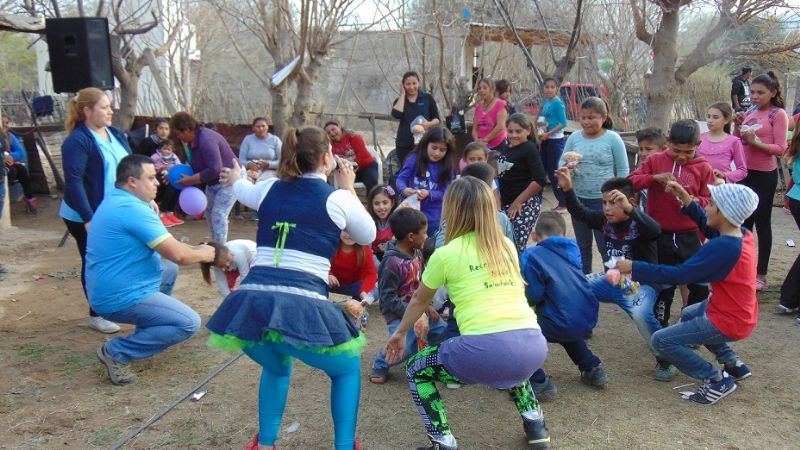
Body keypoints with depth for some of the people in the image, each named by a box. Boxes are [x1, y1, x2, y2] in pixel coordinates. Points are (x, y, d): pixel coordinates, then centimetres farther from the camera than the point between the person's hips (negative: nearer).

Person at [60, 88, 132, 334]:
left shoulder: (116, 134, 7)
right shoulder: (77, 141, -16)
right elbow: (73, 183, -22)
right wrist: (88, 219, -26)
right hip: (86, 216, -7)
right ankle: (96, 314, 20)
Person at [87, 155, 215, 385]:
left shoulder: (116, 201, 10)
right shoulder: (133, 209, -22)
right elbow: (177, 255, -22)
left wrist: (195, 250, 10)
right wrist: (203, 254, -2)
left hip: (107, 288, 10)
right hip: (121, 298, -10)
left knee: (169, 269, 25)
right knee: (189, 323, -11)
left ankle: (149, 328, 27)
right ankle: (117, 352, -8)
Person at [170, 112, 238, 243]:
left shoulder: (206, 140, -30)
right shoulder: (194, 139, -2)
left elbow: (215, 170, -35)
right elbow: (197, 165, 9)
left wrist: (190, 180, -28)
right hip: (214, 182, 10)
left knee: (218, 215, -15)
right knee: (209, 213, 11)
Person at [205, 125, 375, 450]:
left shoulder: (270, 189, 18)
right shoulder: (338, 199, 5)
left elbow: (244, 191, 44)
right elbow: (368, 236, 24)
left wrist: (235, 178, 68)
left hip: (251, 304, 5)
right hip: (301, 308, -4)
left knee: (276, 367, 37)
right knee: (348, 369, 24)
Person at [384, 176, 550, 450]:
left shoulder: (445, 254, 5)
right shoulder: (506, 245, 17)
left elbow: (419, 300, 22)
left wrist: (401, 332, 40)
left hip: (487, 351, -5)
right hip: (533, 349, 6)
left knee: (416, 370, 20)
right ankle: (535, 424, 32)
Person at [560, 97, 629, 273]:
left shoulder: (613, 139, -8)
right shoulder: (574, 138, 0)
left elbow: (623, 171, -5)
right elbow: (561, 164, 2)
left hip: (603, 200, -4)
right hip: (578, 199, 4)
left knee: (605, 246, 5)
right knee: (582, 246, 18)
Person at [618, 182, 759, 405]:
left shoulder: (723, 247, -29)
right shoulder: (742, 234, -4)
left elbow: (679, 274, -28)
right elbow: (707, 226, 13)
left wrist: (634, 268, -24)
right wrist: (685, 198, 2)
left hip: (729, 322, -9)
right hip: (741, 313, 9)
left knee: (660, 341, -7)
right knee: (687, 315, 33)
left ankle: (717, 380, 2)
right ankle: (733, 364, 27)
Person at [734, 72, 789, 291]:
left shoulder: (778, 114, -9)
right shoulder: (750, 112, 8)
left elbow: (780, 148, -14)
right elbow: (737, 142, 15)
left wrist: (755, 142, -25)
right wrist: (737, 126, -2)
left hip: (764, 175, -6)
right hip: (745, 172, 6)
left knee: (762, 223, 0)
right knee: (744, 222, 15)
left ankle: (761, 275, 9)